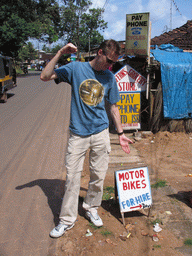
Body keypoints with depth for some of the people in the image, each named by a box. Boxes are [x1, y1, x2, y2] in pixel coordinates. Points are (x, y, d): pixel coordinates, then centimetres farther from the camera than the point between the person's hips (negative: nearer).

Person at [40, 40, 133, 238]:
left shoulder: (109, 77, 6)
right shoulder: (76, 68, -2)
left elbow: (113, 107, 12)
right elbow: (45, 76, -7)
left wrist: (120, 134, 12)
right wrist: (60, 53, -14)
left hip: (100, 133, 3)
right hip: (78, 133, -2)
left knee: (98, 176, 9)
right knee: (72, 177, 2)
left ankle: (91, 209, 32)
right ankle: (67, 219, 17)